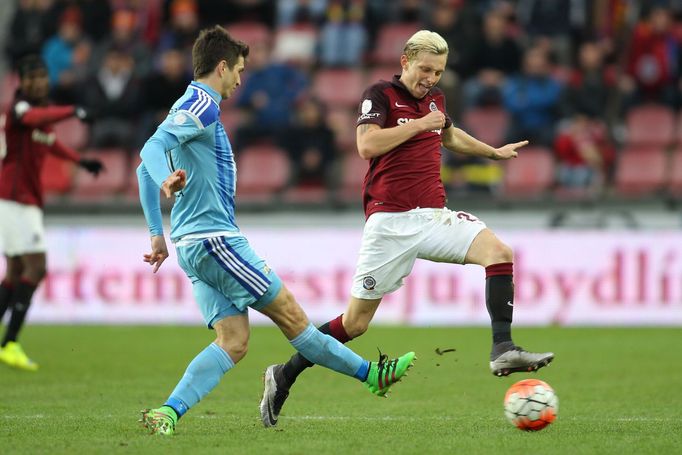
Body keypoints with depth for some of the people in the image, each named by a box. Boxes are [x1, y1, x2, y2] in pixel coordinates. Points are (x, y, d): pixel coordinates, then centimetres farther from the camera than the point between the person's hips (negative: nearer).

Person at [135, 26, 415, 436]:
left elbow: (145, 168, 25)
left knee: (233, 341, 0)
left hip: (194, 244, 10)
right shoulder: (201, 105, -9)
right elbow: (153, 147, -24)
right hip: (214, 237, -10)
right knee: (289, 313, 0)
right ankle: (370, 373, 9)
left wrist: (158, 233, 24)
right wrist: (167, 181, -45)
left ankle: (168, 413, -13)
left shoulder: (193, 107, 21)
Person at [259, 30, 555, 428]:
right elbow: (367, 145, -21)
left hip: (434, 216, 6)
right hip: (390, 221, -6)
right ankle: (285, 375, 13)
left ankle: (503, 350, -24)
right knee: (356, 322, -3)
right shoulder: (381, 95, -4)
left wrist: (494, 152, 47)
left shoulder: (435, 98, 16)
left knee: (498, 252, -20)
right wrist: (419, 124, -15)